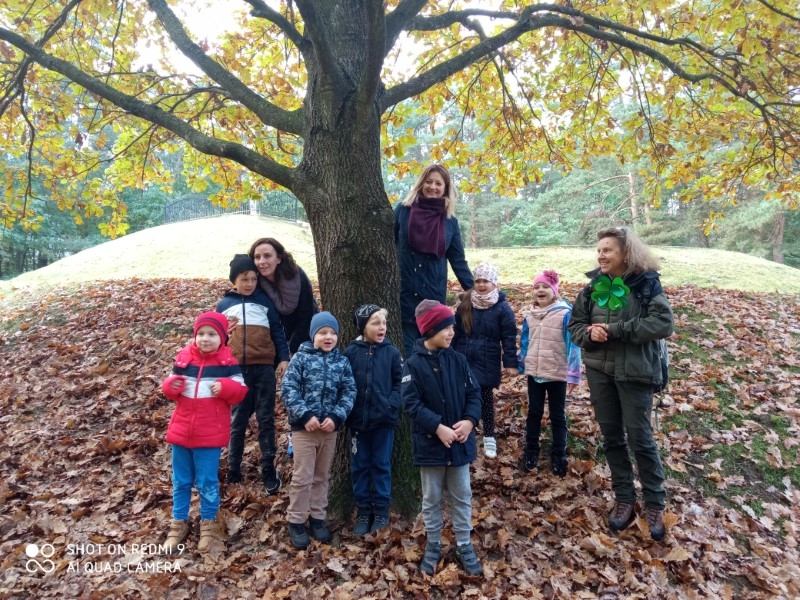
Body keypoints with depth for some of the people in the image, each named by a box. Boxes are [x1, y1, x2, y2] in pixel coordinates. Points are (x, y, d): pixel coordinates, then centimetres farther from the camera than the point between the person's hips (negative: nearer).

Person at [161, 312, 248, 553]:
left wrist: (226, 387, -25)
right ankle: (179, 524, 33)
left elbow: (240, 392, -6)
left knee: (207, 482, 8)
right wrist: (170, 386, -12)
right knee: (180, 481, 16)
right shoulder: (183, 358, 0)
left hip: (210, 434, -3)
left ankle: (208, 524, 27)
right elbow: (171, 389, 10)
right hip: (181, 431, 3)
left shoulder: (228, 362, -8)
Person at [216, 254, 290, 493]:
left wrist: (284, 357, -4)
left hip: (263, 368, -1)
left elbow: (277, 330, 5)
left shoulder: (264, 300, 8)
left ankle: (269, 469, 12)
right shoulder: (224, 305, 10)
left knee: (266, 419, 4)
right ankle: (233, 468, 22)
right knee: (238, 420, 10)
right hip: (236, 370, 1)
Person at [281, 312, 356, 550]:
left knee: (322, 476, 16)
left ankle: (317, 518, 31)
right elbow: (288, 389, -11)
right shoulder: (301, 357, -6)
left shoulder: (342, 361, 3)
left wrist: (336, 417, -13)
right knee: (302, 477, 3)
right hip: (304, 426, -3)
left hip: (330, 427, 4)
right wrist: (305, 415, -19)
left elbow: (349, 392, 0)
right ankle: (296, 521, 19)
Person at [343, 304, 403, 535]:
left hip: (384, 419, 0)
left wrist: (391, 405, -14)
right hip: (358, 420, 1)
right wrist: (347, 411, -9)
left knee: (381, 464, 11)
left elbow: (399, 383, -1)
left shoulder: (391, 352, -4)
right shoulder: (350, 352, -5)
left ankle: (381, 511, 26)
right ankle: (363, 512, 27)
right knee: (360, 466, 12)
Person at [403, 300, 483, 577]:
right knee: (432, 499, 14)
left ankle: (464, 547, 32)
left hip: (460, 442, 3)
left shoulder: (457, 360, -1)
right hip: (430, 444, -3)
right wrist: (438, 428, -24)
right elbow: (412, 403, -16)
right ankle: (433, 547, 33)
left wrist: (469, 420, -15)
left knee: (462, 497, 15)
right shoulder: (413, 364, -13)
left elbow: (474, 392, 1)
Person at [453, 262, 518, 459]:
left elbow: (509, 337, -7)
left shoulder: (502, 308, -7)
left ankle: (489, 437, 22)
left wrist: (510, 362, -9)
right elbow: (456, 332, 7)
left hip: (487, 363, -3)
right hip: (464, 360, 3)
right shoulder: (465, 304, 3)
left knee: (485, 398, 7)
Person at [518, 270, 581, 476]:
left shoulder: (565, 314, -14)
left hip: (557, 375, -4)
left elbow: (572, 344, -13)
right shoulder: (530, 315, 3)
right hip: (534, 373, 5)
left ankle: (558, 456, 23)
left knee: (557, 416, 10)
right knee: (534, 412, 15)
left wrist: (573, 374, -14)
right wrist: (521, 365, 16)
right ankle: (531, 451, 28)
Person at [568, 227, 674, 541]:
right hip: (599, 371, 5)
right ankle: (624, 499, 27)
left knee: (640, 438, 2)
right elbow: (575, 323, 9)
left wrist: (614, 329, -22)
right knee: (612, 437, 12)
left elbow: (663, 324, -19)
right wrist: (589, 334, -15)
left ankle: (654, 504, 21)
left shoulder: (647, 284, -8)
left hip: (634, 373, -5)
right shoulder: (593, 286, 5)